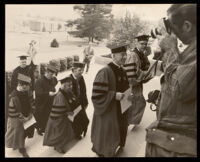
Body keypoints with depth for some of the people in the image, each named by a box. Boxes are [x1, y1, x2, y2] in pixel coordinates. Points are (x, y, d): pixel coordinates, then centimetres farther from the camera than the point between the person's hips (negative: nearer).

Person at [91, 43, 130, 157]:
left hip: (121, 111, 8)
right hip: (108, 113, -7)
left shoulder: (122, 71, 4)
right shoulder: (105, 72, -21)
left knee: (119, 136, 22)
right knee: (108, 137, 9)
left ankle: (116, 150, 45)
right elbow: (97, 95, -25)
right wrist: (114, 95, -27)